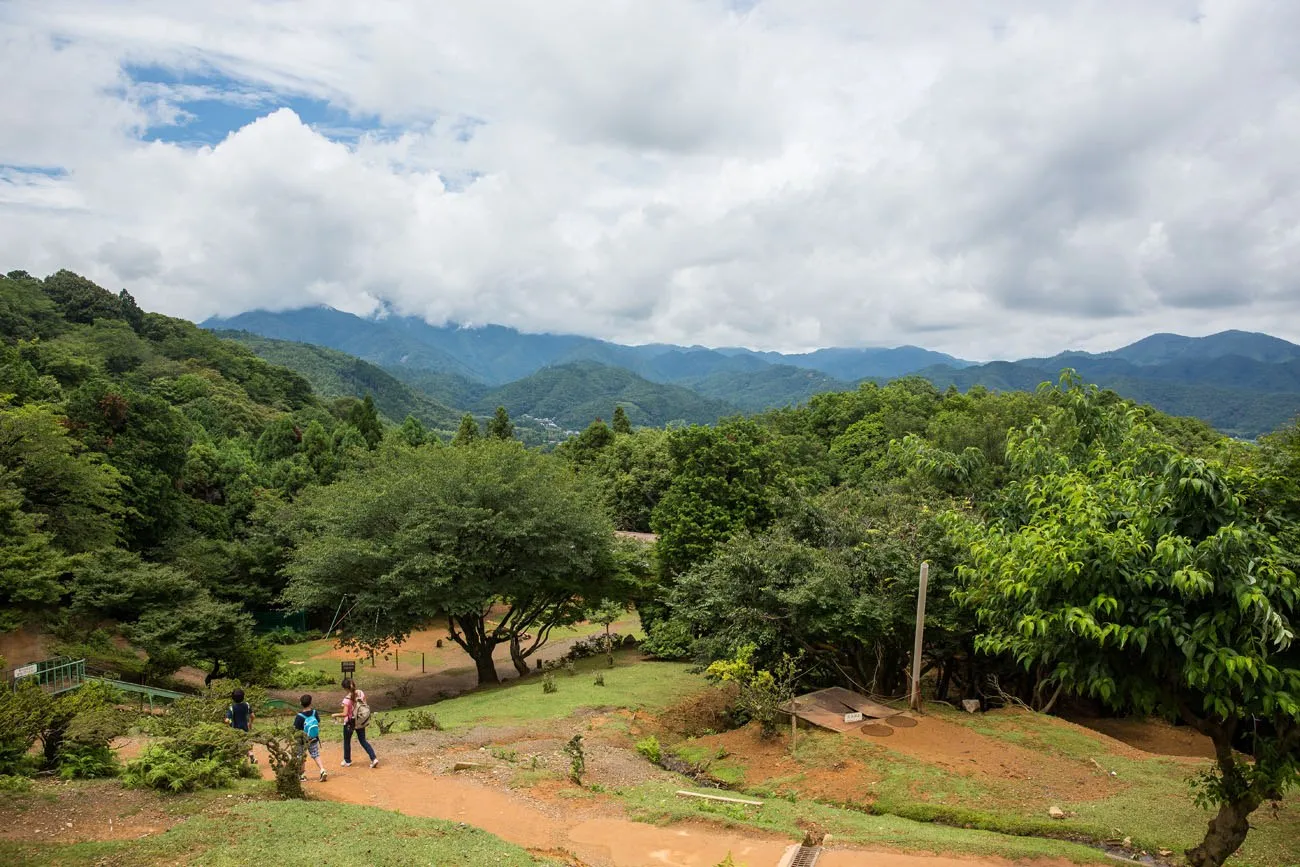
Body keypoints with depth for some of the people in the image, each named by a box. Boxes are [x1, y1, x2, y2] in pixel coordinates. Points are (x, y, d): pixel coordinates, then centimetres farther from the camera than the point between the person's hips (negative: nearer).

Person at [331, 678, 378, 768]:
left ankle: (347, 761, 34)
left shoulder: (347, 699, -23)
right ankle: (374, 758, 3)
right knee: (363, 741, 15)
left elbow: (345, 714, -24)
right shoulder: (361, 693, -8)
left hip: (350, 722, -5)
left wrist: (335, 715, -9)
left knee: (347, 741, 19)